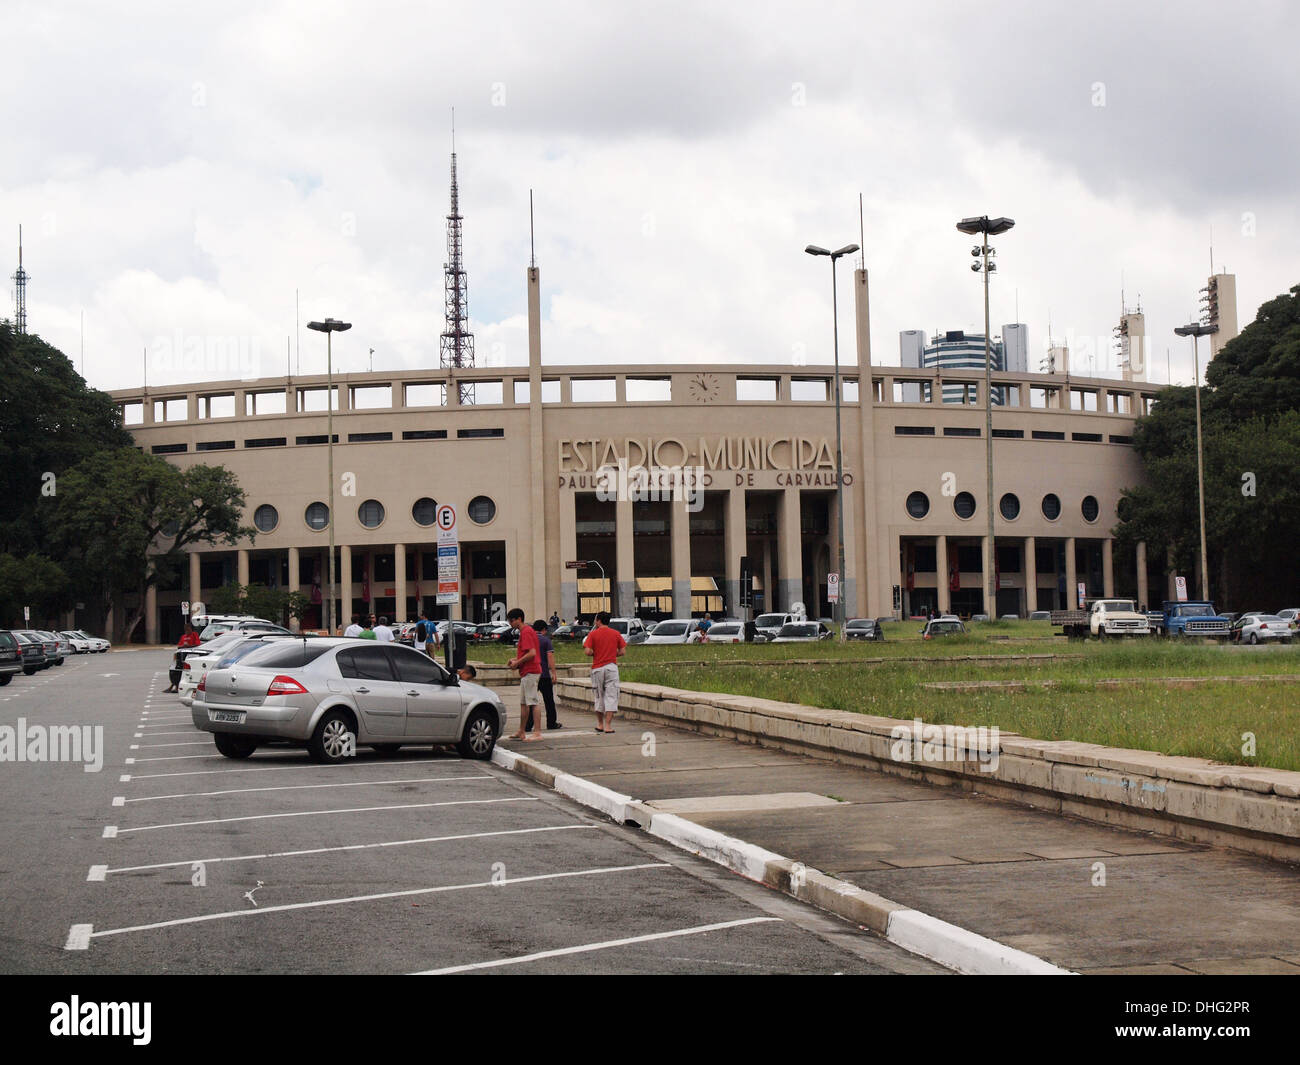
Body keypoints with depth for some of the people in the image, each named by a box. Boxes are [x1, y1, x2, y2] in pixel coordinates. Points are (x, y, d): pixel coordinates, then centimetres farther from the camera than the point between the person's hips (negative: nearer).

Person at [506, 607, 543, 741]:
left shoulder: (526, 632, -15)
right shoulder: (526, 631, 17)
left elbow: (532, 653, -23)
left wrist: (517, 662, -15)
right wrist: (516, 659, 12)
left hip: (530, 672, -11)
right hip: (526, 672, 11)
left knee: (533, 703, -9)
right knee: (523, 703, 15)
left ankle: (537, 733, -9)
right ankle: (521, 732, 21)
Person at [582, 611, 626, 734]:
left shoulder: (593, 634, -4)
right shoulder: (616, 634, 2)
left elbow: (587, 652, -12)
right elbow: (622, 651, 1)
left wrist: (595, 654, 9)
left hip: (597, 668, 0)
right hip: (611, 667, 0)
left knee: (599, 697, 13)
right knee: (611, 696, 0)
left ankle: (600, 724, 21)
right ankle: (608, 725, -7)